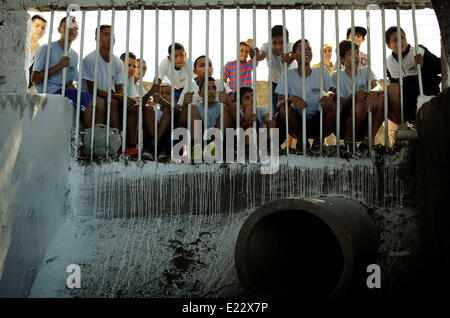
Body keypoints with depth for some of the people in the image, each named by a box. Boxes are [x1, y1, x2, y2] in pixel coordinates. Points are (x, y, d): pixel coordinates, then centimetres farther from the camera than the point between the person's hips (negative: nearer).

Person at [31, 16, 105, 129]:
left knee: (99, 102, -13)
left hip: (64, 91, 7)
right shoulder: (46, 49, -1)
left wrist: (76, 93, -4)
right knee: (91, 102, -24)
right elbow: (34, 79, -6)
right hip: (50, 92, -7)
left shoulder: (74, 55, 17)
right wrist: (58, 66, -13)